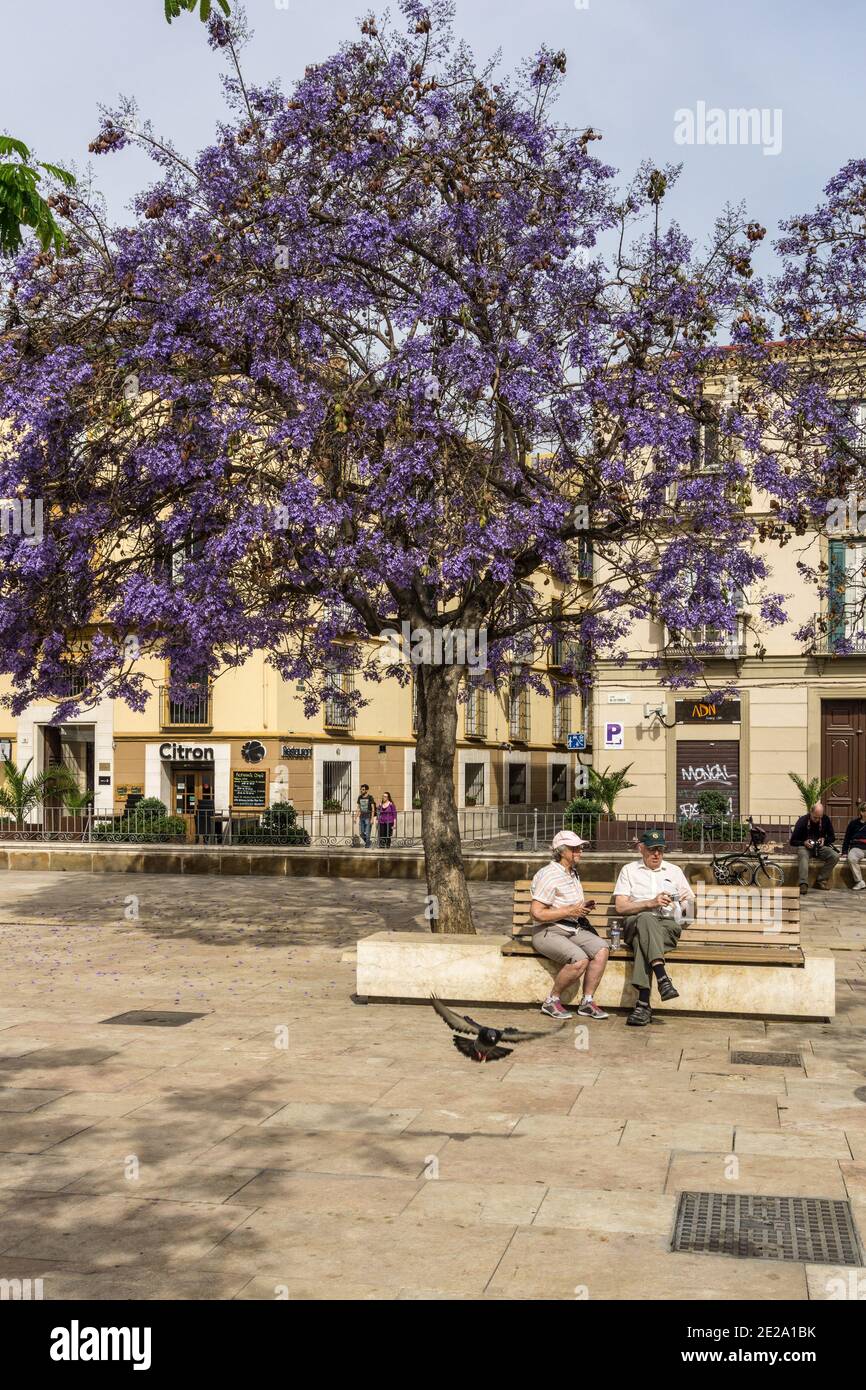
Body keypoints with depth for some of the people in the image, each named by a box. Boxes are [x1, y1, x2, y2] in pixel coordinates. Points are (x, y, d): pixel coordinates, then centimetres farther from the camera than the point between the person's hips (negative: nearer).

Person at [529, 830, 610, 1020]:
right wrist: (568, 912, -19)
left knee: (601, 948, -16)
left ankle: (587, 1002, -9)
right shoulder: (549, 875, -15)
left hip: (573, 929, 9)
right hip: (548, 932, -9)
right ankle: (552, 1002, -11)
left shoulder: (572, 873, 16)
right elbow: (536, 913, -21)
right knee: (580, 960, -30)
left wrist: (583, 906, 10)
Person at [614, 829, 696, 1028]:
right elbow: (621, 907, 4)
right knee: (645, 919, -40)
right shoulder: (629, 870, 18)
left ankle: (643, 1003, -47)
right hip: (636, 922, -1)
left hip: (669, 924, 1)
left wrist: (687, 903, -3)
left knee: (642, 939, -36)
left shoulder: (674, 871, 25)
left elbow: (690, 910, 23)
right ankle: (663, 980, -55)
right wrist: (650, 903, -10)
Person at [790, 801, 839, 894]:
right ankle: (803, 883, -48)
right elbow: (793, 841, -6)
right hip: (805, 847, -3)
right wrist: (804, 843, -24)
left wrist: (824, 840, -13)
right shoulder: (802, 821, -10)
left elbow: (832, 837, 9)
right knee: (803, 855, -38)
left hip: (820, 847, 3)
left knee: (835, 856, -24)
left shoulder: (826, 820, -3)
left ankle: (820, 880, -15)